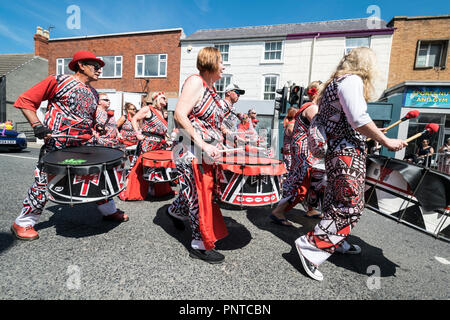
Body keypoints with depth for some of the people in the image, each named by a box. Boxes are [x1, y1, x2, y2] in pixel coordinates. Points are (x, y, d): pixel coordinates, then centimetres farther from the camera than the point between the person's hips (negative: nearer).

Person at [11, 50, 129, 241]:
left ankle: (109, 211, 26)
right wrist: (37, 125, -14)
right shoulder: (58, 81, -3)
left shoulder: (93, 94, 16)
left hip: (84, 146, 6)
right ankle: (23, 223, 20)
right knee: (44, 183, 0)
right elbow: (25, 100, -4)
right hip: (56, 145, -6)